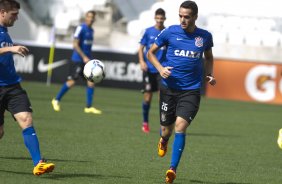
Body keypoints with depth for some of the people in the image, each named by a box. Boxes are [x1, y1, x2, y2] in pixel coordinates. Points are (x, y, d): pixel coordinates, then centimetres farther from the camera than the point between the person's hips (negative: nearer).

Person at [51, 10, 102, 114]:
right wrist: (84, 57, -21)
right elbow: (75, 44, -16)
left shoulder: (91, 30, 13)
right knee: (72, 81, -5)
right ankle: (56, 100, 12)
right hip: (78, 60, -7)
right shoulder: (81, 28, -11)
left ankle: (89, 107, 1)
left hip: (87, 60, 7)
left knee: (91, 81, -3)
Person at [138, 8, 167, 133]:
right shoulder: (148, 31, 3)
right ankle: (145, 123, 18)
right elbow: (141, 48, 6)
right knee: (148, 96, 3)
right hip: (149, 69, 0)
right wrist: (142, 61, -9)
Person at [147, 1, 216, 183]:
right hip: (169, 87, 1)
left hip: (191, 90, -1)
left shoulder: (205, 36, 2)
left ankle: (173, 169, -12)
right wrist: (160, 68, -9)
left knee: (180, 126, -18)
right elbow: (151, 52, 8)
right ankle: (164, 141, 48)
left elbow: (209, 58, 22)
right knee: (167, 129, 8)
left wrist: (209, 75, 5)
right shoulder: (170, 32, -3)